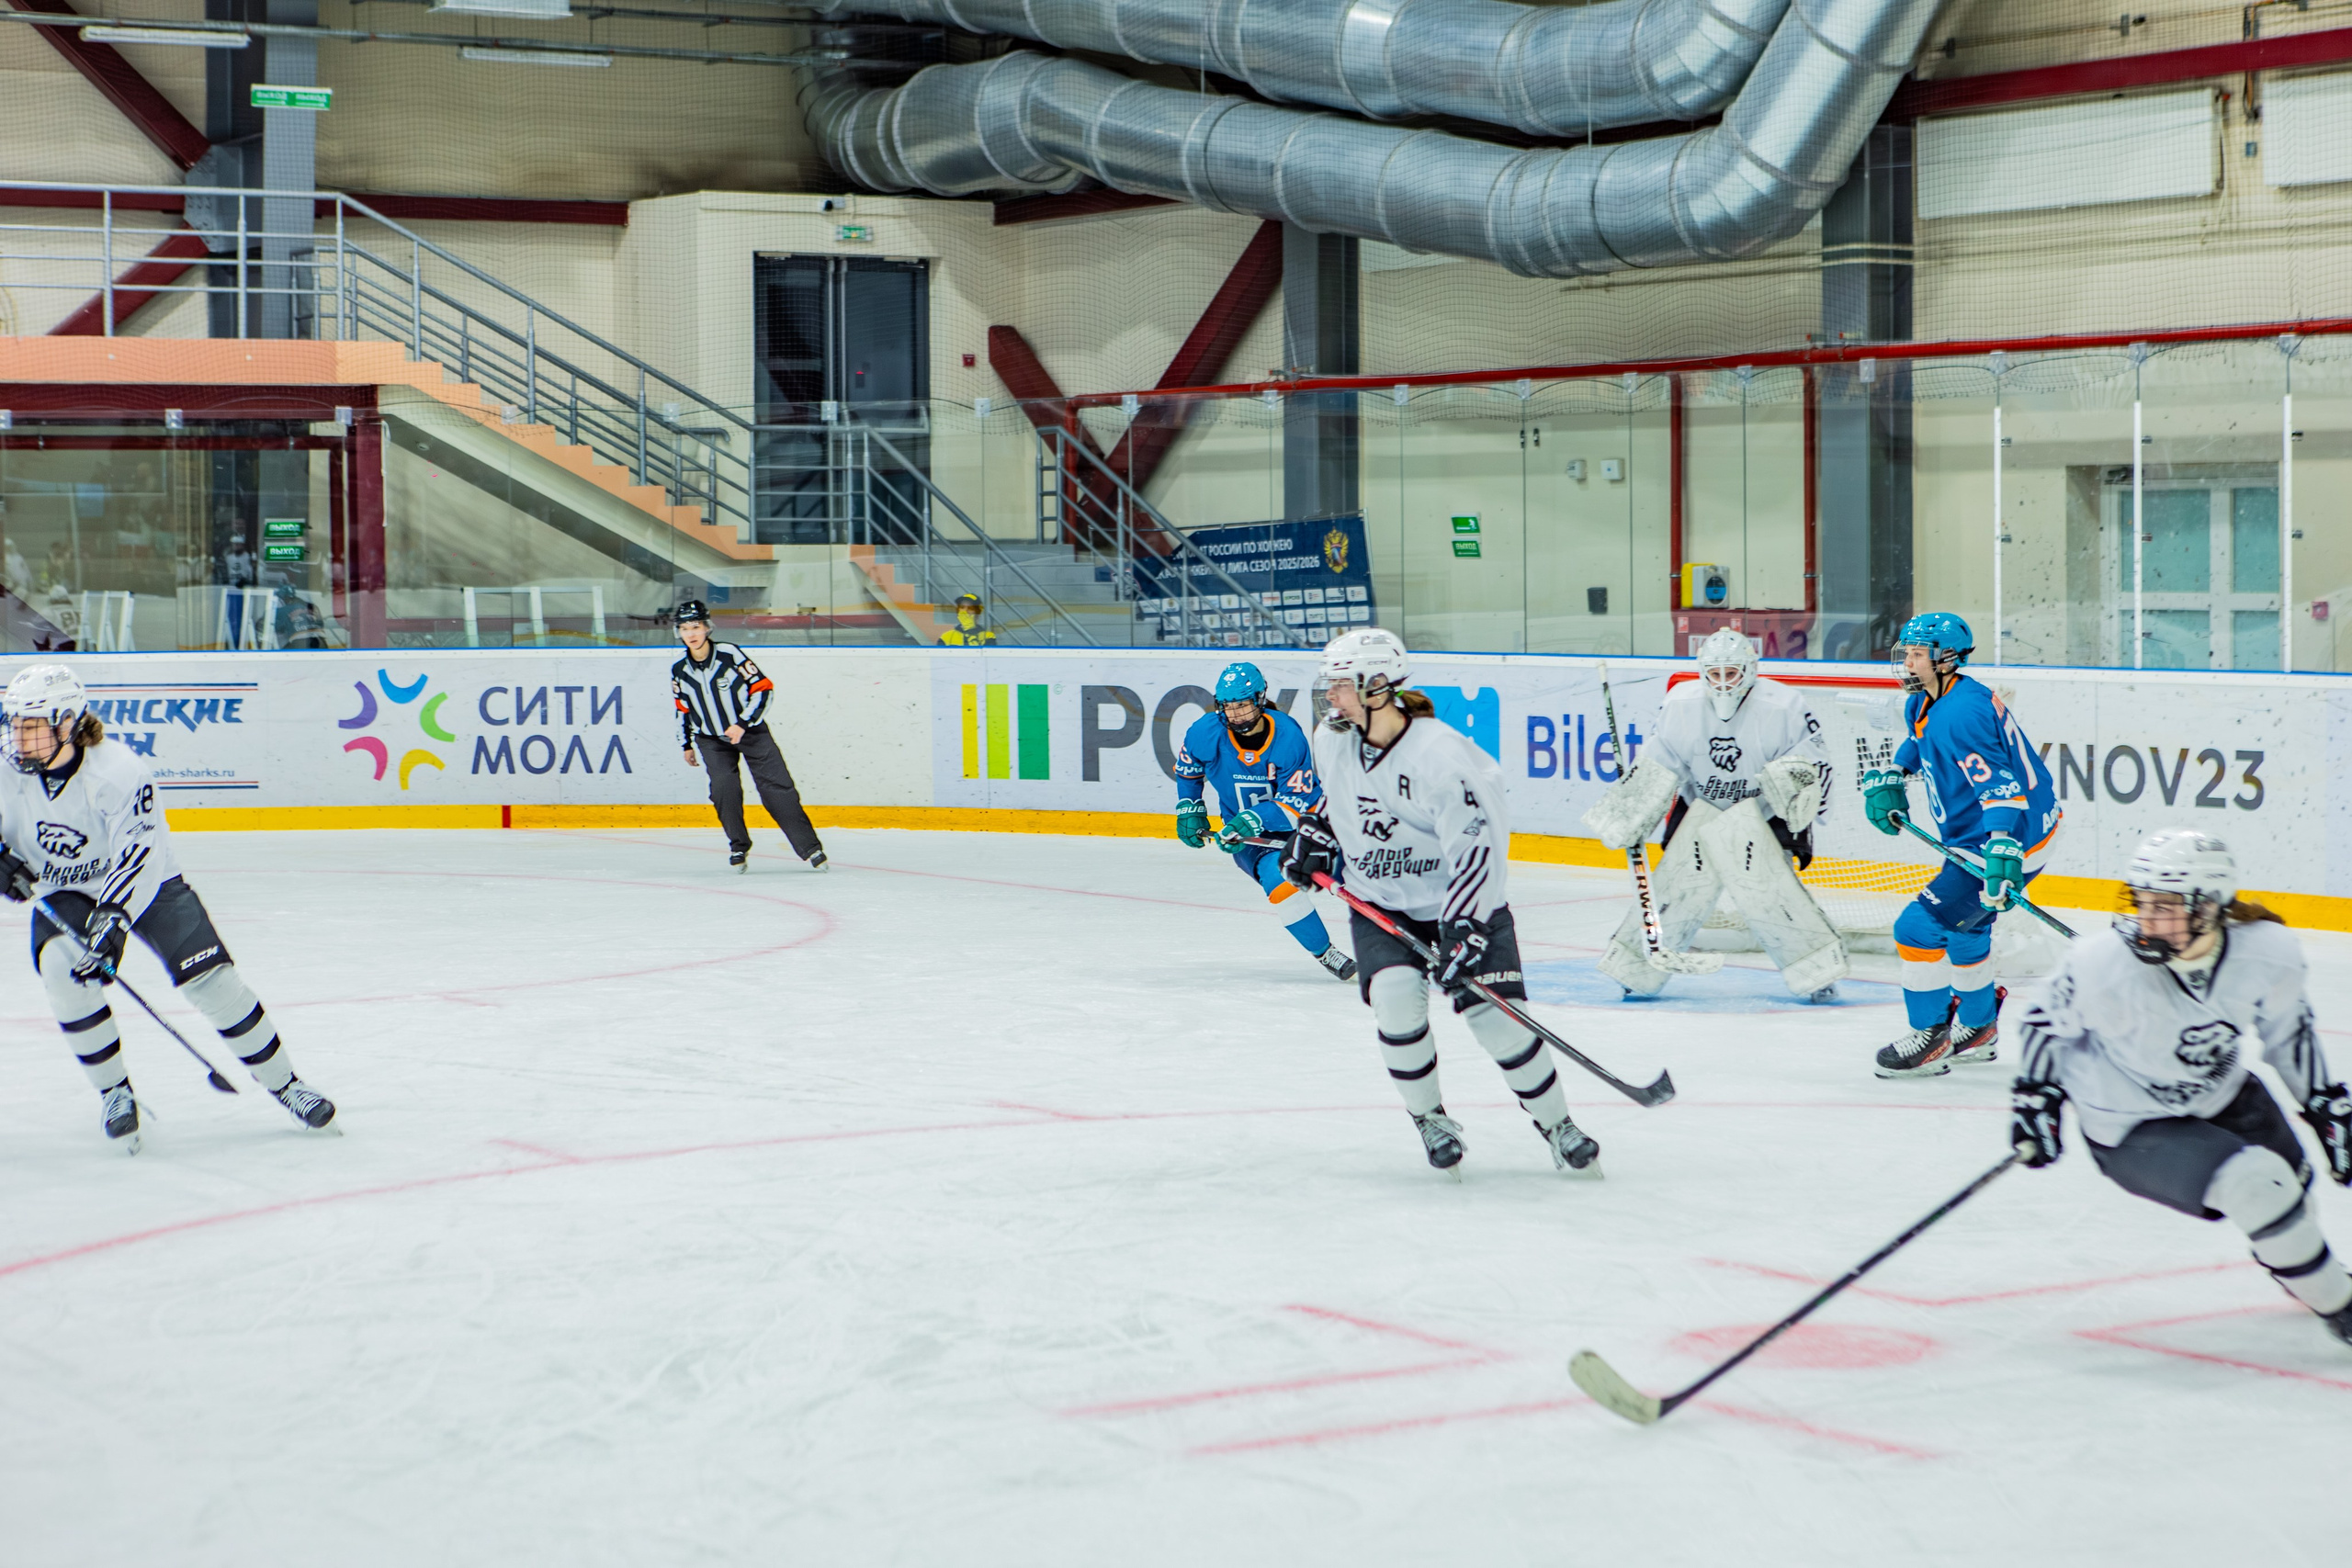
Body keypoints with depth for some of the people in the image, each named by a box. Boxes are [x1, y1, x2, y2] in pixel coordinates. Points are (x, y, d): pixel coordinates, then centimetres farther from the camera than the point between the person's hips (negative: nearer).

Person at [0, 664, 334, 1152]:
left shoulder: (119, 772, -29)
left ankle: (283, 1083, 3)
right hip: (63, 895, 3)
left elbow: (138, 858, -36)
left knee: (211, 979, -15)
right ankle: (114, 1092, -8)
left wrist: (112, 919, -48)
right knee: (63, 970, -27)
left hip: (147, 886, -3)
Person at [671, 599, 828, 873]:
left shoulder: (730, 655, -18)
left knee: (776, 785, -7)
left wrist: (742, 724, -22)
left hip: (750, 730, -2)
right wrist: (687, 745, 15)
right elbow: (683, 710, 12)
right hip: (711, 738, 2)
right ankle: (738, 847, -1)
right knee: (723, 785, -19)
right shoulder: (679, 672, -5)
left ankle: (810, 848, -4)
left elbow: (763, 688, -15)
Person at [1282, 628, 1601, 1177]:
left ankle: (1556, 1125, 8)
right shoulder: (1333, 740, -4)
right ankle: (1429, 1120, -1)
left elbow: (1479, 848, -27)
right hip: (1379, 903, 4)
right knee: (1395, 997, -21)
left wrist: (1464, 930, -31)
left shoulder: (1443, 757, -26)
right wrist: (1314, 834, 11)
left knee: (1494, 1013, -12)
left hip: (1460, 902, -4)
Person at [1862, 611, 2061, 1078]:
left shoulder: (1962, 712, -26)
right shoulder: (1924, 705, 7)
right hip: (1976, 839, 11)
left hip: (2014, 836, -11)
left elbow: (2000, 786, -34)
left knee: (1920, 926, -13)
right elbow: (1916, 742, 32)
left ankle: (1931, 1041, -1)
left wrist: (2003, 851, -45)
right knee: (1962, 926, 28)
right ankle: (1978, 1031, 46)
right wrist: (1885, 780, 16)